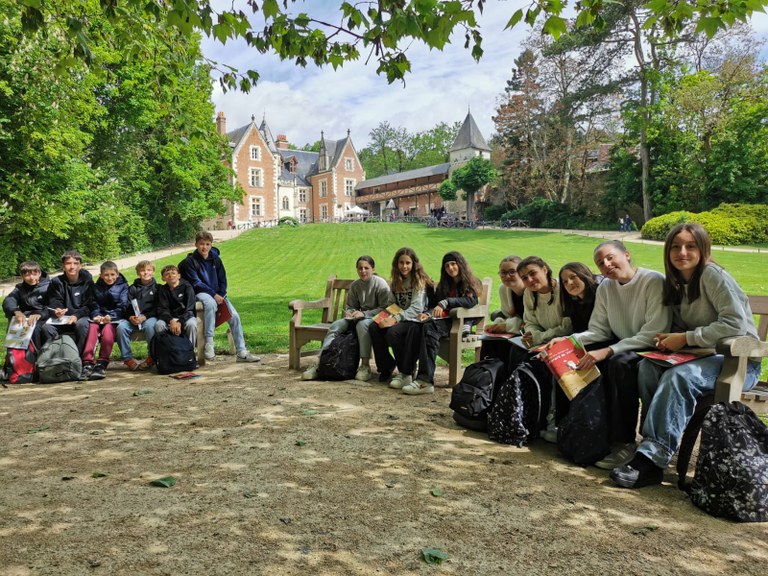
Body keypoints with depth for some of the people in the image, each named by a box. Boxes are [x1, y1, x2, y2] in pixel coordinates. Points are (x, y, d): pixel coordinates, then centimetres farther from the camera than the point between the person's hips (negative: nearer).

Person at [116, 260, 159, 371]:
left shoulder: (157, 288, 9)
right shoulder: (132, 288, 16)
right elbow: (127, 306, 7)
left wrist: (144, 317, -16)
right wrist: (130, 317, -15)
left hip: (150, 317, -3)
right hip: (133, 318, 3)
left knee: (149, 325, -37)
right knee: (121, 327, -27)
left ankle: (152, 357, -21)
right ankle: (127, 358, -16)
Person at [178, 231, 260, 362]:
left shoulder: (216, 259, 9)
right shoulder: (190, 261, -4)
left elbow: (223, 280, 11)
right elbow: (196, 283, -12)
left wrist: (221, 295, -6)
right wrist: (214, 295, -20)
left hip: (218, 294, 5)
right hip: (201, 294, -5)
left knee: (234, 316, -12)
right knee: (211, 303, -39)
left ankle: (242, 353, -7)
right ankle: (209, 344, -35)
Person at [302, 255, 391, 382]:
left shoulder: (380, 283, -8)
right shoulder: (355, 285, 9)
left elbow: (385, 308, -13)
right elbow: (350, 306, 18)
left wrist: (364, 314, -21)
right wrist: (349, 312, -7)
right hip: (359, 317, 6)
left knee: (362, 324, -39)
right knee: (335, 326, -16)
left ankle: (365, 365, -34)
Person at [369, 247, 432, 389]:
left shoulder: (420, 281, -7)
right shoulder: (395, 282, 15)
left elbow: (416, 308, -17)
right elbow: (391, 304, 17)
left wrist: (396, 319, -27)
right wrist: (387, 317, -6)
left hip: (416, 320, -6)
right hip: (401, 319, 6)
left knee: (392, 332, -33)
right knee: (374, 327, -19)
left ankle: (406, 372, -17)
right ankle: (386, 367, -4)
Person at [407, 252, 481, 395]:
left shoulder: (471, 284, 9)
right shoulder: (444, 285, 28)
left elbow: (470, 301, -11)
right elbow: (435, 304, 20)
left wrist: (445, 302, -22)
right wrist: (428, 314, -3)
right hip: (445, 321, 5)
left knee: (430, 327, -34)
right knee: (428, 326, -31)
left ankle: (425, 379, -42)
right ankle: (425, 378, -39)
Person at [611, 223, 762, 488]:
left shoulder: (713, 275, -12)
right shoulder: (675, 283, 11)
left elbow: (735, 324, -21)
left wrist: (685, 338, -19)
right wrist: (669, 338, -4)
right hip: (705, 356, 7)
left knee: (678, 376, -34)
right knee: (647, 367, -20)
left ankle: (652, 456, -31)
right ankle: (662, 443, -19)